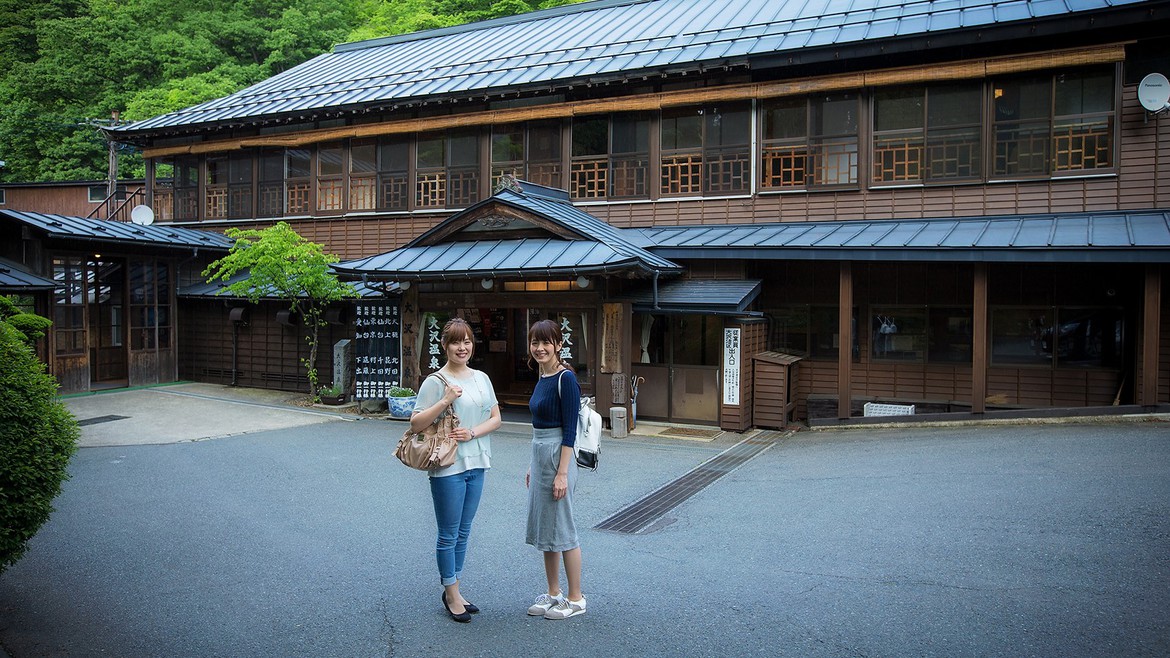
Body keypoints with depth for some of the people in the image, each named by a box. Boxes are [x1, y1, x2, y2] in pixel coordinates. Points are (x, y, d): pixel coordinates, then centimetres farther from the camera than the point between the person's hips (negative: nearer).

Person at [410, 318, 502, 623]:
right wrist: (445, 401, -23)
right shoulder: (435, 382, -9)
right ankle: (451, 595, 18)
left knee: (464, 532, 16)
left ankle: (454, 590, 30)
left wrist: (473, 432, -9)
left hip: (476, 464, 6)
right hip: (448, 465, -6)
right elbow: (415, 423, -13)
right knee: (449, 535, 4)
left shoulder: (481, 379, 8)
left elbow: (496, 418, 9)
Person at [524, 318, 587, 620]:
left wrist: (562, 473, -20)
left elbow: (570, 430, -18)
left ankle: (576, 599, 14)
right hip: (540, 455, 9)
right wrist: (533, 465, 19)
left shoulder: (566, 379, -15)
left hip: (558, 456, -9)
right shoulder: (542, 378, 12)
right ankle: (553, 594, 28)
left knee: (562, 529, 0)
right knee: (544, 527, 15)